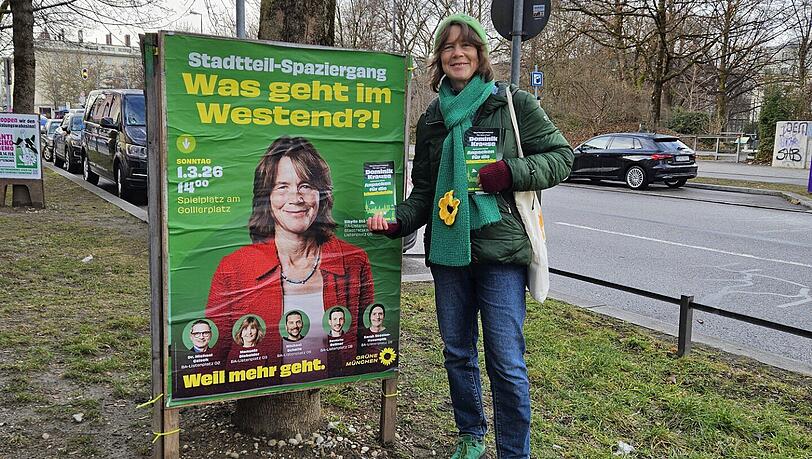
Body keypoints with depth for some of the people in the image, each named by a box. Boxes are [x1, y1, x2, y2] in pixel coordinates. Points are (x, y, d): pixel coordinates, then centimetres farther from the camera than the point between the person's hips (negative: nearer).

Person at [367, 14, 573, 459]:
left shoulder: (513, 103, -1)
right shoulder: (432, 117, 11)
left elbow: (560, 156, -1)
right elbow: (424, 189, 14)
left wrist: (510, 172, -17)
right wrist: (398, 221, -4)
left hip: (500, 248, -4)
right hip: (447, 249, 5)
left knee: (506, 361, -5)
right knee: (457, 352, 14)